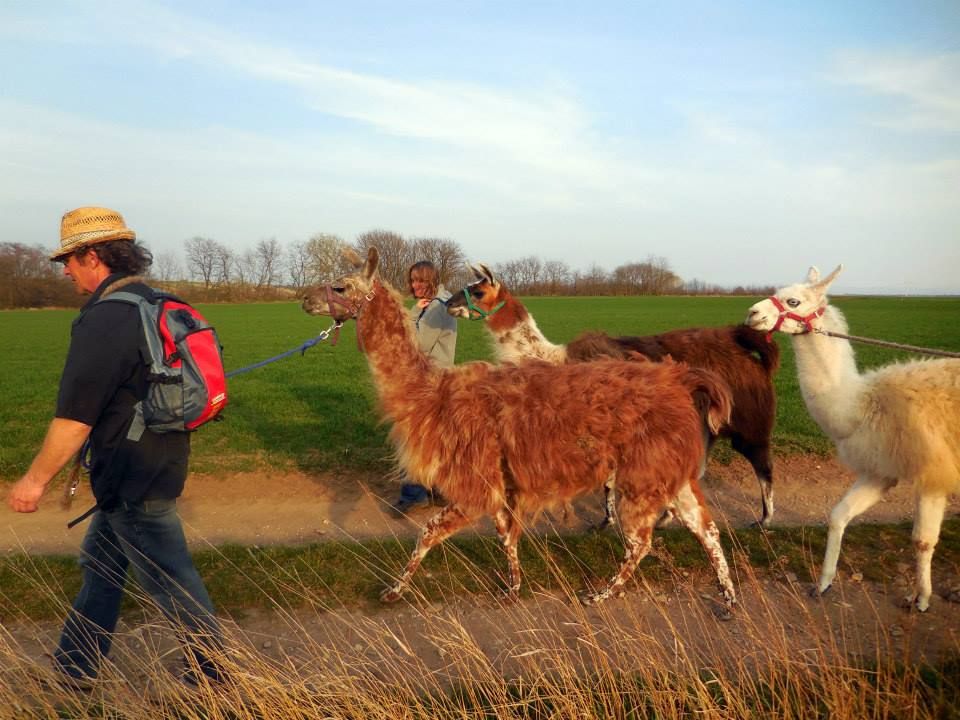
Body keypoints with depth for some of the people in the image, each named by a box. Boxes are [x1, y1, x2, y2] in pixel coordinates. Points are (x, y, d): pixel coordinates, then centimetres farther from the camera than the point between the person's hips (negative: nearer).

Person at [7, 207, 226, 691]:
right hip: (159, 463, 10)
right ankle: (73, 671, 34)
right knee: (99, 564, 21)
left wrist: (35, 479, -11)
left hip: (133, 480, -10)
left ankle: (212, 670, 17)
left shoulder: (104, 320, -22)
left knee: (169, 577, 3)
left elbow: (74, 418, -23)